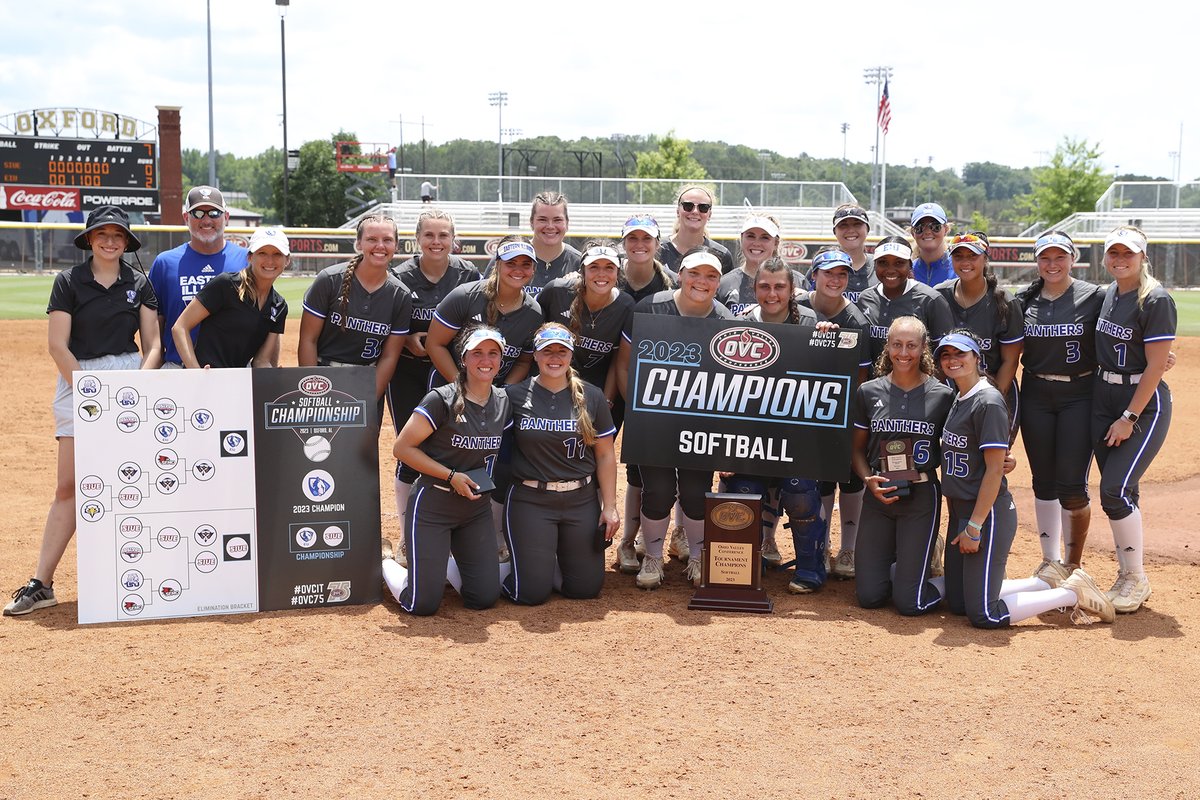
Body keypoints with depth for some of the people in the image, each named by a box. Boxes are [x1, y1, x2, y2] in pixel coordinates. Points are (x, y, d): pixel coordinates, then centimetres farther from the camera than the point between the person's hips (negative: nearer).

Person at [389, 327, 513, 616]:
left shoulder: (504, 402, 2)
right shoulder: (442, 400, -16)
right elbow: (402, 448, -16)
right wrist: (451, 476, -19)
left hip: (476, 508, 6)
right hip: (433, 505, -5)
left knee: (485, 598, 2)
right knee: (423, 604, -7)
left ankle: (446, 565, 31)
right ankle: (387, 567, 24)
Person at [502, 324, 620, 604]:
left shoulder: (591, 397, 3)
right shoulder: (514, 396, -3)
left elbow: (606, 455, 4)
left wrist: (610, 506, 0)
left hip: (581, 500, 2)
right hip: (530, 500, -2)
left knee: (586, 588, 6)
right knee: (531, 592, -4)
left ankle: (559, 553, 35)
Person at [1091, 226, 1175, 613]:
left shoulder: (1156, 300, -14)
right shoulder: (1107, 295, 8)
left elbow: (1155, 366, -16)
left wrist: (1129, 418, -16)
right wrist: (1110, 416, 9)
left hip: (1145, 403, -7)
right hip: (1102, 398, 7)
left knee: (1115, 489, -13)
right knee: (1118, 493, 9)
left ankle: (1137, 580, 3)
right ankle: (1127, 576, 20)